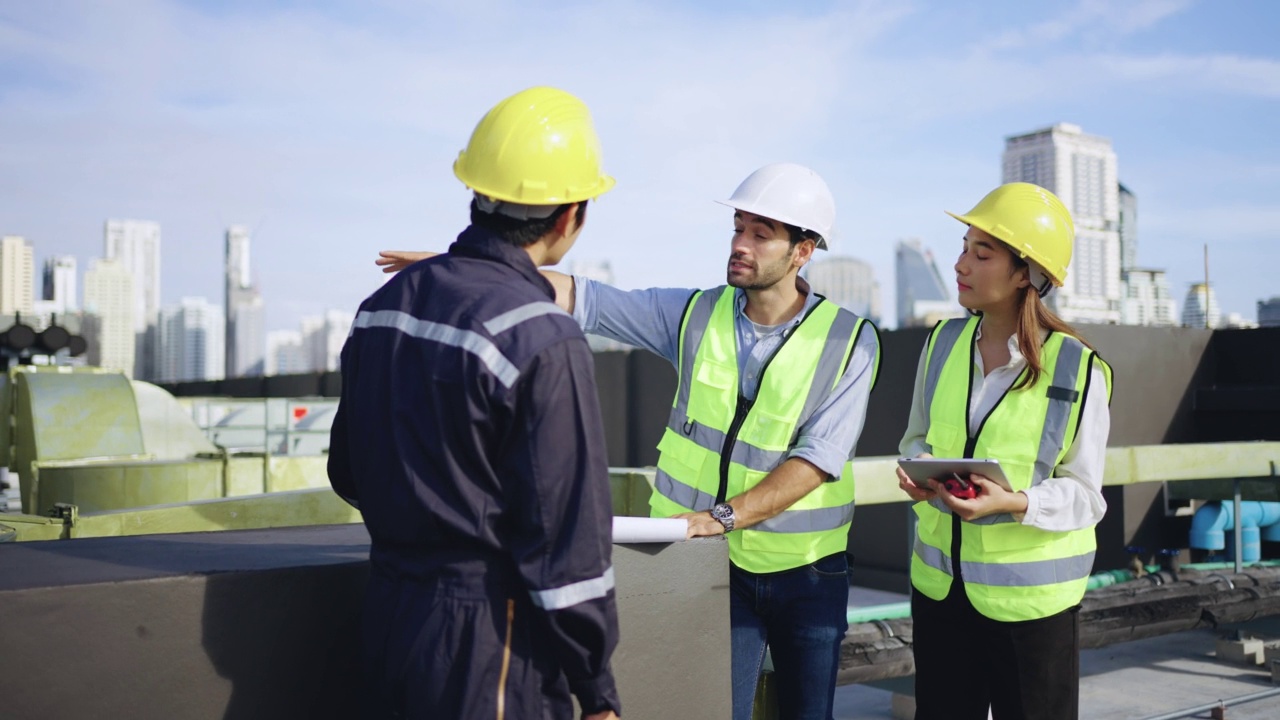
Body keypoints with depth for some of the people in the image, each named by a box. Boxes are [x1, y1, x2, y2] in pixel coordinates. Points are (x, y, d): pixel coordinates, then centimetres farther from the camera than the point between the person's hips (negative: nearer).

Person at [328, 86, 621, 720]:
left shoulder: (383, 305, 4)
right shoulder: (542, 340, -19)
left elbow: (348, 472, 14)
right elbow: (567, 530, -18)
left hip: (388, 614, 7)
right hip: (490, 639, -7)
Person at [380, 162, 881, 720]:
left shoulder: (850, 341, -9)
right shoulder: (694, 316, -3)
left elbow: (819, 458, -18)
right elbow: (580, 298, -8)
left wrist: (721, 516, -27)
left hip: (807, 572, 0)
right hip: (715, 566, 1)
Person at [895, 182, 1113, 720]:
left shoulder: (1078, 371, -13)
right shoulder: (944, 342, 0)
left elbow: (1084, 495, -9)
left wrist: (1014, 503, -27)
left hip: (1030, 595, -4)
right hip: (939, 583, 4)